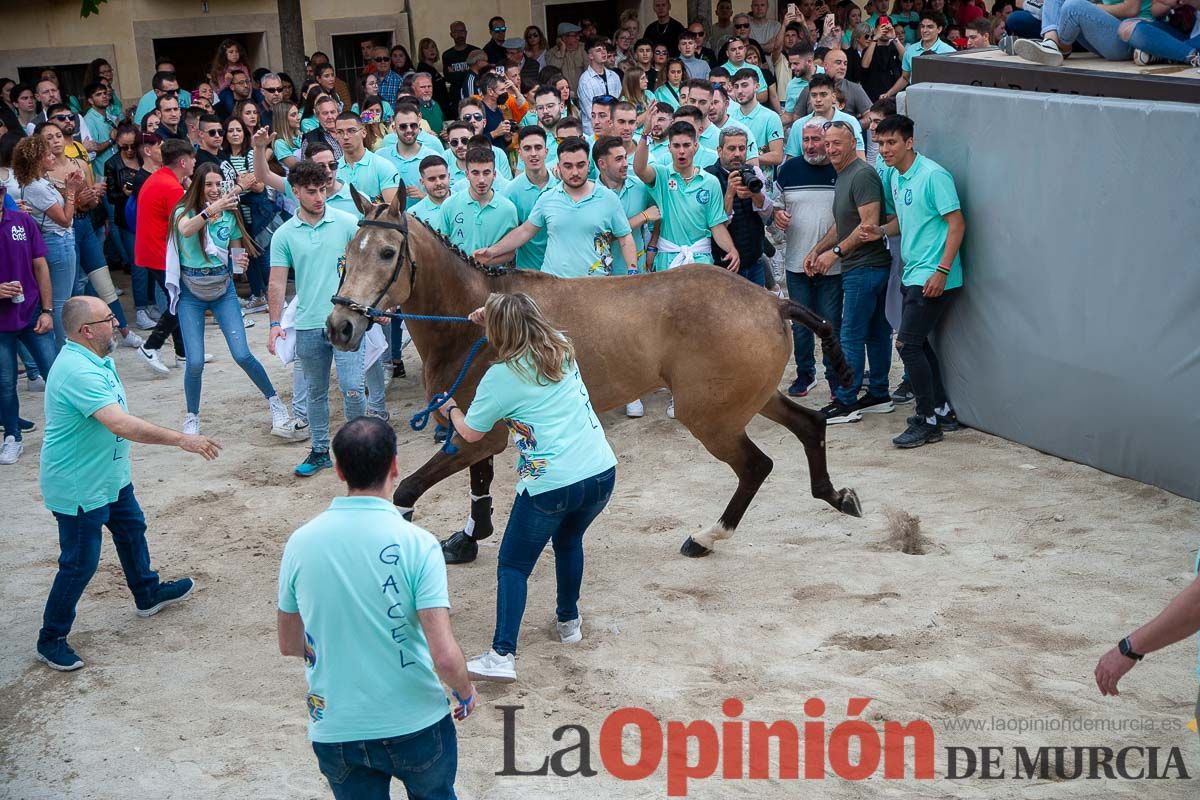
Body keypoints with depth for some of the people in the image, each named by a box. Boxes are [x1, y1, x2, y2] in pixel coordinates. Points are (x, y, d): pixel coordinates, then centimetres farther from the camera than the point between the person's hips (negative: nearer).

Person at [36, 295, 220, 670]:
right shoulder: (78, 372, -33)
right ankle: (51, 640, 16)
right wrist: (182, 440, -39)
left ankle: (148, 594, 49)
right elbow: (123, 425, -42)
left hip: (109, 475, 10)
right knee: (79, 563, 0)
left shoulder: (96, 358, 1)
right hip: (79, 487, -10)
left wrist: (122, 463, 25)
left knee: (131, 530, 27)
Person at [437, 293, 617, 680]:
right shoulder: (563, 348, 8)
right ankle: (569, 621, 42)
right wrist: (493, 317, 34)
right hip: (602, 472, 6)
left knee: (513, 565, 6)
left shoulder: (500, 378, -7)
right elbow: (533, 330, 35)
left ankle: (502, 656, -4)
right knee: (569, 540, 33)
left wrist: (451, 409, 27)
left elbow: (471, 433, 8)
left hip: (550, 484, -6)